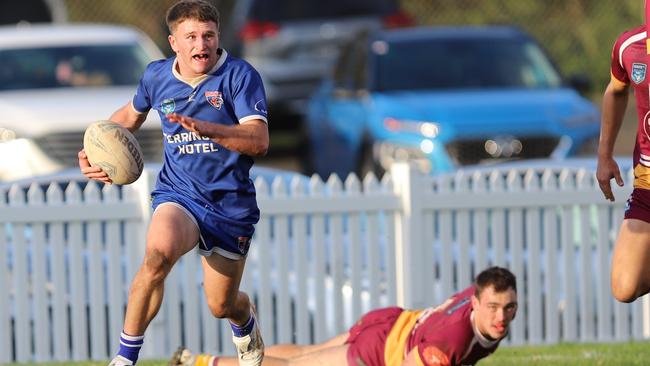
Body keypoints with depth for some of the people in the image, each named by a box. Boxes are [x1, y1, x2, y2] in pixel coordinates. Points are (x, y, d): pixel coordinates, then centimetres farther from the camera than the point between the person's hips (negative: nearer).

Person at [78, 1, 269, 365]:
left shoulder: (240, 76, -13)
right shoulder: (157, 76, 1)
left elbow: (259, 141, -25)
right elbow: (131, 114, 24)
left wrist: (205, 128, -38)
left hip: (231, 205, -1)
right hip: (178, 195, 1)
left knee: (221, 306, 10)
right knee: (159, 253, -34)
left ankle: (246, 321, 52)